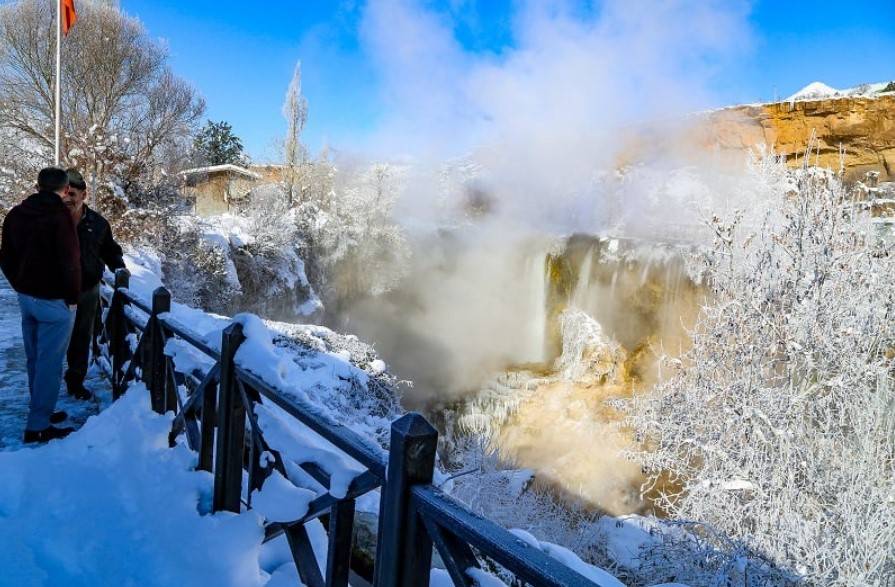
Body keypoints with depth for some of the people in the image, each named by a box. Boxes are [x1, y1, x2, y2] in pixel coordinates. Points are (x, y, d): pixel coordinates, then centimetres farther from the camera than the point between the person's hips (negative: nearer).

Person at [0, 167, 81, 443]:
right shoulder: (60, 215, -17)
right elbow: (70, 262, -19)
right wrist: (73, 297, -7)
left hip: (26, 297, 8)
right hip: (54, 301, -8)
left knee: (35, 360, 17)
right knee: (50, 363, -1)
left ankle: (42, 411, 28)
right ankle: (38, 425, 3)